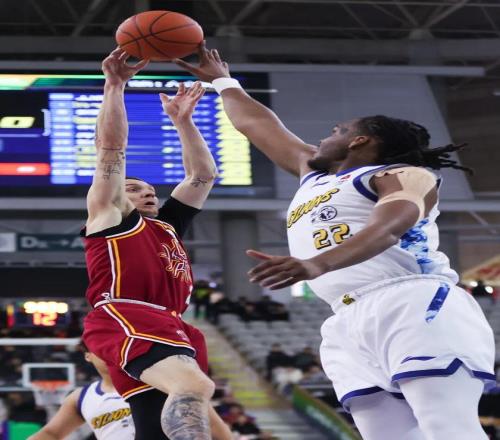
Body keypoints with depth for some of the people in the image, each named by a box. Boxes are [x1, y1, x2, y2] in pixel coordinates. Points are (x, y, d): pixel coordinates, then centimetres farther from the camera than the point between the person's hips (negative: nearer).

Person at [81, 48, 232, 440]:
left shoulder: (166, 225, 36)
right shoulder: (108, 217, 19)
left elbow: (203, 175, 39)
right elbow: (111, 147, 11)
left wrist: (183, 120, 36)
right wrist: (115, 85, 11)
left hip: (168, 327, 8)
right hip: (125, 318, -8)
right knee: (194, 386, -35)